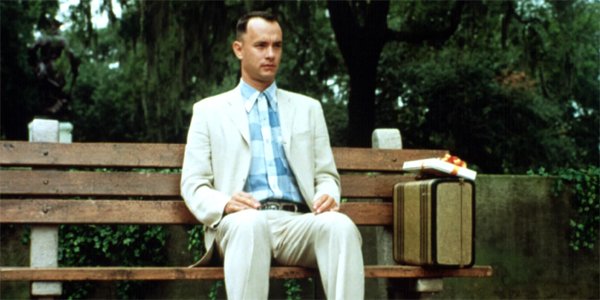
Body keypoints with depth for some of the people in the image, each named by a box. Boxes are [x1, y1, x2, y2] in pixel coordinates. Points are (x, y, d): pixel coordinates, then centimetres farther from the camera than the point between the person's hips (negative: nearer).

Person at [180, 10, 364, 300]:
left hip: (298, 221, 2)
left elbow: (326, 176, 22)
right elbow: (193, 183, 10)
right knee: (250, 224, -40)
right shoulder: (209, 111, 17)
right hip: (241, 221, -2)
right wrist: (223, 205, -14)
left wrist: (328, 197, -4)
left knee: (341, 226, -33)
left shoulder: (308, 108, 24)